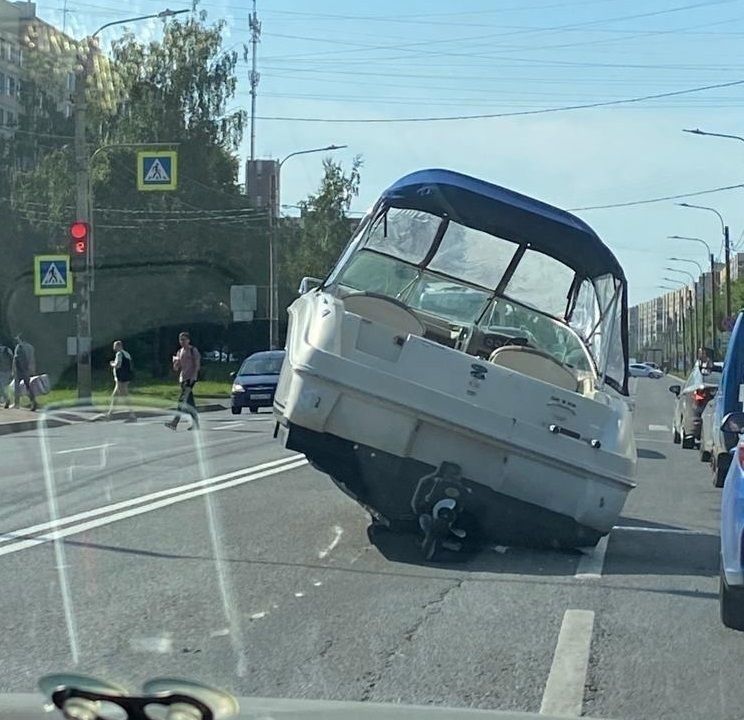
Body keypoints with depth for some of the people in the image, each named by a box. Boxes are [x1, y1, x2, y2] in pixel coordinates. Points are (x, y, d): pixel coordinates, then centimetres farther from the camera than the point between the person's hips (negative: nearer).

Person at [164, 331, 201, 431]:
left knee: (183, 399, -17)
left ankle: (174, 422, -25)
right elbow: (176, 368, 18)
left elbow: (197, 365, -8)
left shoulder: (193, 351, -3)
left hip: (191, 378, -8)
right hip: (182, 378, 8)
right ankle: (195, 423, 14)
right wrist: (175, 362, -4)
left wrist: (194, 376, -18)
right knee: (189, 402, 9)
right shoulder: (179, 352, 17)